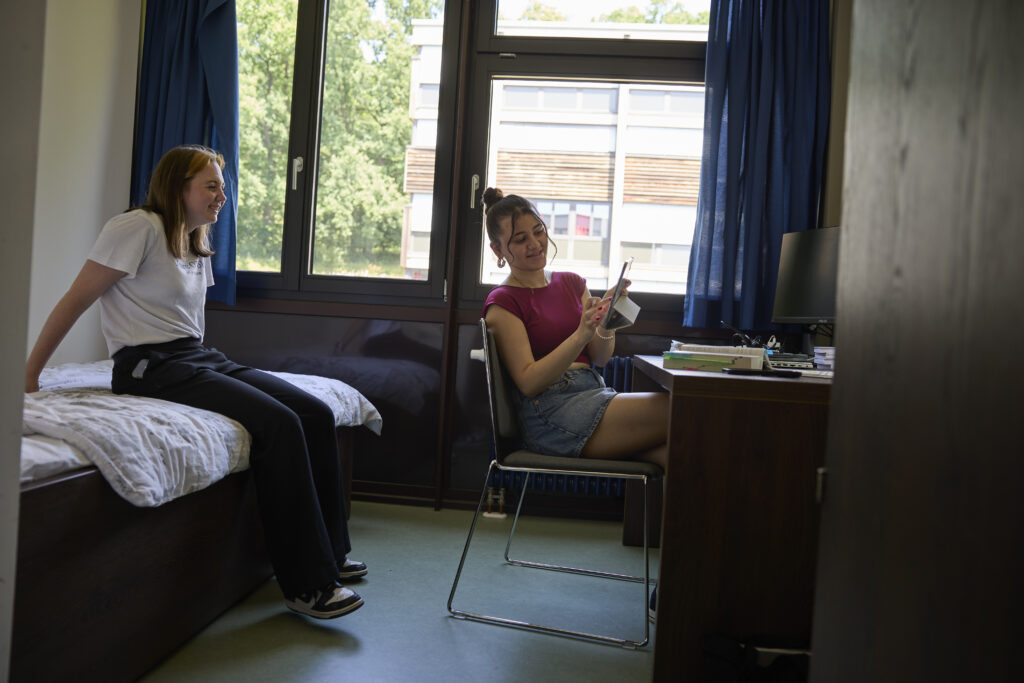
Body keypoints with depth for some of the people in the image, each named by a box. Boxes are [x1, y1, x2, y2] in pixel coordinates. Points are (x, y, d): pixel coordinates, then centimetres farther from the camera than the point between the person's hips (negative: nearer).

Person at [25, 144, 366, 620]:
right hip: (151, 367, -9)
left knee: (316, 414, -7)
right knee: (278, 422, -27)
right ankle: (306, 585, -22)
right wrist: (28, 375, -7)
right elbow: (75, 301, -7)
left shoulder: (198, 248, 19)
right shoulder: (139, 228, -7)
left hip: (199, 358, 9)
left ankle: (328, 553, 3)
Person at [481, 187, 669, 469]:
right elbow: (528, 382, -10)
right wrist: (582, 333, -21)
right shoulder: (502, 302, 1)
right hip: (550, 411, -6)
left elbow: (600, 358, 13)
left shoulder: (571, 283, 19)